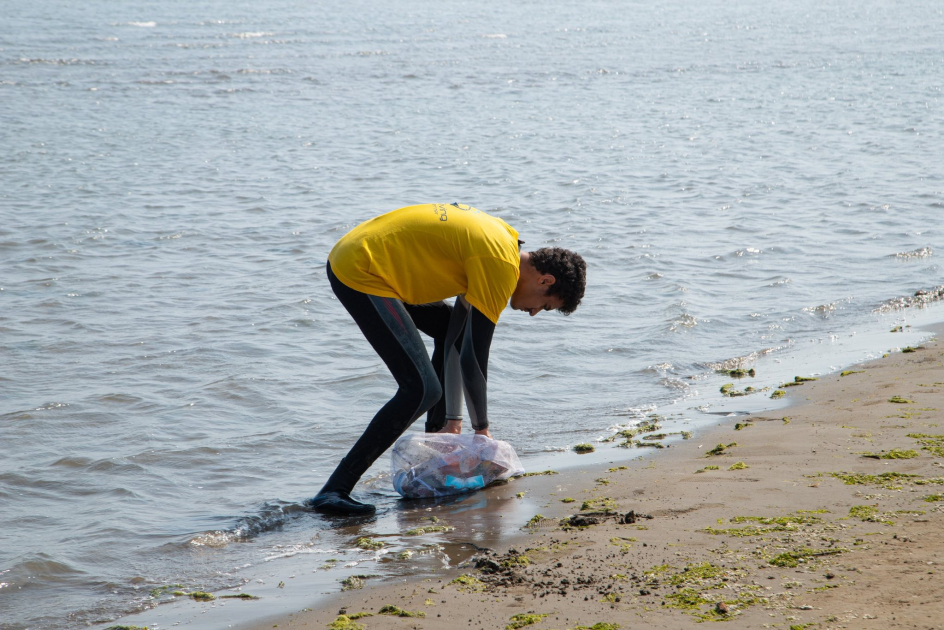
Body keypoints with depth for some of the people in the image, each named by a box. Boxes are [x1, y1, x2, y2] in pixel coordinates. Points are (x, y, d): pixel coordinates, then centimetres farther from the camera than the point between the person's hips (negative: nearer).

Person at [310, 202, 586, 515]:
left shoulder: (502, 240, 14)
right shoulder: (501, 266, -16)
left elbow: (457, 338, 18)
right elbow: (473, 357, -14)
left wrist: (453, 420, 17)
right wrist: (482, 429, 0)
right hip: (360, 273, -11)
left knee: (452, 329, 23)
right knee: (422, 389, -15)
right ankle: (333, 491, -16)